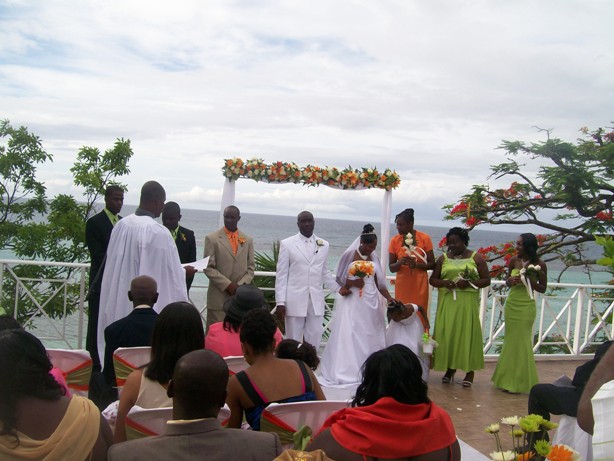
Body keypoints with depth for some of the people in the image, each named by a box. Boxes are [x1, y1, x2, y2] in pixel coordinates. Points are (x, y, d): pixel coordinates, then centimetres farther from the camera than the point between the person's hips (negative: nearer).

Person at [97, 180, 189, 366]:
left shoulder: (121, 225, 0)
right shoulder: (159, 232, -19)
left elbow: (112, 263, 11)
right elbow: (171, 273, -14)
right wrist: (183, 272, 5)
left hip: (119, 302, 7)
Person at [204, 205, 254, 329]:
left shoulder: (248, 240, 12)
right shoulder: (212, 238, 2)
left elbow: (251, 267, 10)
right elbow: (208, 267, -4)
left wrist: (240, 285, -6)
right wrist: (228, 285, -12)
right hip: (218, 297, -3)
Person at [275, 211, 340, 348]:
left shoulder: (324, 245, 8)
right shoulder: (287, 244, -1)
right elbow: (281, 275, -2)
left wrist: (339, 288, 7)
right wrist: (280, 302, -6)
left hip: (317, 301, 3)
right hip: (295, 300, -3)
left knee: (314, 340, 4)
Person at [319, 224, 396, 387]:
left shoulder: (374, 258, 7)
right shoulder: (349, 255, -4)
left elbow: (379, 283, 5)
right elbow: (341, 278, 1)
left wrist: (389, 298, -8)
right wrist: (351, 284, -17)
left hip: (370, 302, 4)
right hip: (352, 301, -4)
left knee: (369, 337, 5)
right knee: (349, 336, -4)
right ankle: (346, 372, 2)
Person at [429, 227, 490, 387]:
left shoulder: (476, 258, 5)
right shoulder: (443, 258, 12)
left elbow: (486, 280, 3)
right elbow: (432, 279, 12)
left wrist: (469, 283, -13)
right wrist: (444, 283, -9)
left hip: (467, 302, -2)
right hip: (447, 301, 2)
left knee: (467, 333, -3)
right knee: (447, 333, -1)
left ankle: (469, 372, 5)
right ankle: (449, 369, 11)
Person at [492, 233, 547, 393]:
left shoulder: (539, 264, -7)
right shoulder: (514, 260, 2)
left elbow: (543, 288, 0)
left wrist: (529, 281, -18)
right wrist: (510, 281, -11)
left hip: (526, 305, -4)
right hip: (511, 303, 4)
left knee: (521, 341, -1)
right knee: (510, 340, 10)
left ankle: (518, 382, 10)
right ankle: (509, 379, 21)